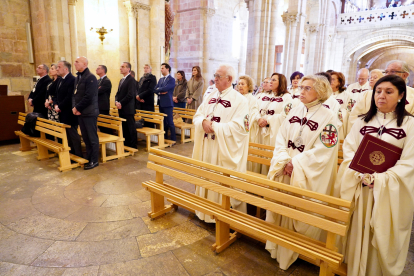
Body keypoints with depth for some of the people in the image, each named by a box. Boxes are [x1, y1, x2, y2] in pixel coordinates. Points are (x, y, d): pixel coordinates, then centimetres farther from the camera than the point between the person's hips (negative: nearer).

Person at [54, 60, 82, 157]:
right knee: (68, 135, 15)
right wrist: (56, 105, 0)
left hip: (69, 113, -9)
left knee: (73, 134, -4)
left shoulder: (72, 80, -14)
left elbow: (69, 97, -21)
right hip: (63, 113, 9)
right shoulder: (61, 80, 16)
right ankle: (72, 153, 24)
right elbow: (57, 95, 18)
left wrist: (60, 107, -14)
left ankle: (78, 155, 5)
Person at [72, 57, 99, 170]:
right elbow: (74, 94, 13)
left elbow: (88, 97, -18)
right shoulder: (77, 77, 15)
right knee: (85, 137, 13)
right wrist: (74, 107, -3)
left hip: (89, 112, -8)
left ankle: (94, 160, 9)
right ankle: (88, 157, 24)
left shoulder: (90, 77, -11)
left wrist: (78, 108, -12)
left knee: (92, 138, 0)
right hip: (80, 112, 8)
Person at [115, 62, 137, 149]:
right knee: (124, 128, 13)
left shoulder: (131, 80, -9)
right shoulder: (121, 80, 19)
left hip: (128, 108, -8)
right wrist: (117, 102, 0)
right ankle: (126, 144, 21)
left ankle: (133, 146, 5)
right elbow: (118, 93, 19)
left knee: (131, 128, -2)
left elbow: (130, 95, -17)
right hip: (121, 109, 8)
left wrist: (121, 103, -14)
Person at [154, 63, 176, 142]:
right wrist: (160, 92, -11)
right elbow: (155, 89, 8)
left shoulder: (171, 79, -7)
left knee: (170, 122, -5)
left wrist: (158, 90, -2)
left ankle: (173, 139, 2)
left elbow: (164, 88, -19)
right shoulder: (160, 79, 17)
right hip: (161, 103, 8)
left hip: (167, 103, -7)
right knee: (163, 121, 12)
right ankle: (164, 138, 21)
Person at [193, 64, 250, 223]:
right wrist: (204, 122, -12)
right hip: (206, 146, 6)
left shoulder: (240, 100, -9)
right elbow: (198, 115, 11)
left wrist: (214, 126, -19)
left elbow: (238, 126, -18)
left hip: (225, 149, -6)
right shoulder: (211, 96, 12)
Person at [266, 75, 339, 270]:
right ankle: (279, 246, 35)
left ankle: (299, 251, 29)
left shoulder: (328, 118, -9)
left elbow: (324, 150, -15)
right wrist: (284, 160, -11)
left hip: (308, 175, -5)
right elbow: (280, 138, 4)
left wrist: (297, 163, -17)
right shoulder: (294, 111, 6)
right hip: (285, 170, 5)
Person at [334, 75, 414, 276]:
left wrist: (378, 180, -20)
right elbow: (348, 150, -1)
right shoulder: (362, 121, 7)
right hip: (358, 187, 2)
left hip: (389, 192, -2)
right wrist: (363, 175, -16)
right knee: (358, 233, 9)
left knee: (382, 237, 8)